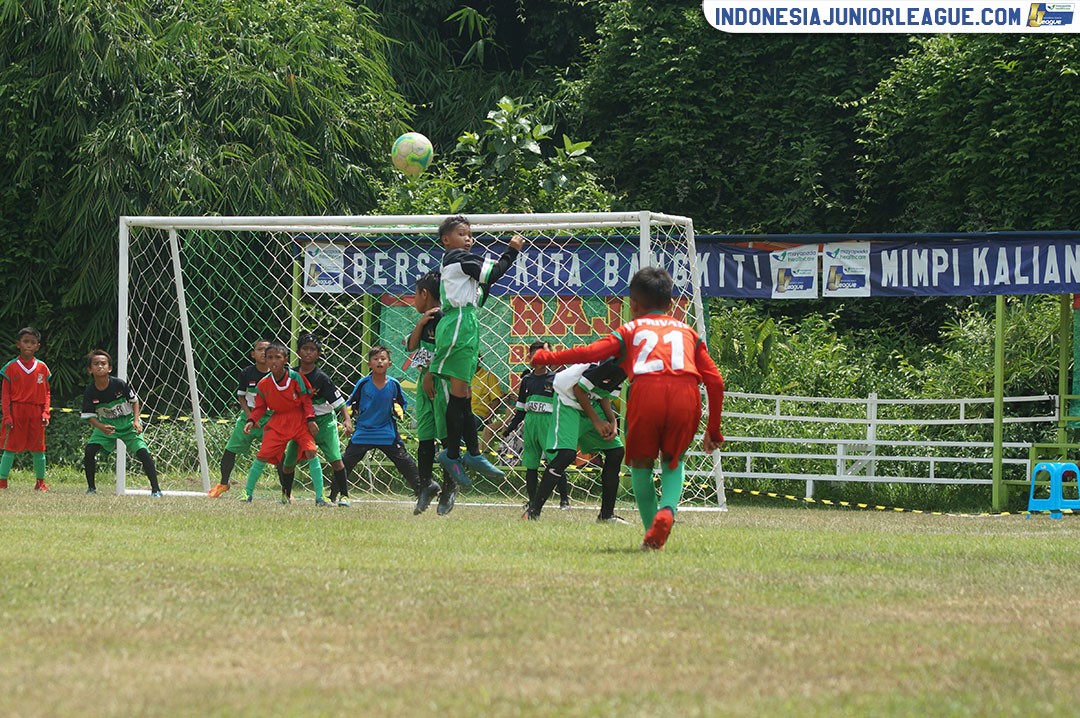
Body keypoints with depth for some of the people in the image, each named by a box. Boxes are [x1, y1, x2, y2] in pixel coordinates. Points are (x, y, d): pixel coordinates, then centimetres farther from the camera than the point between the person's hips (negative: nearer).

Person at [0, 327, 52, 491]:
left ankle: (40, 482, 17)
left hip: (36, 414, 2)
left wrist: (46, 413, -2)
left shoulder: (42, 368, 7)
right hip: (16, 413, -2)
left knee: (38, 449, 7)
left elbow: (46, 393, 10)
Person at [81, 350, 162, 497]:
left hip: (127, 423, -2)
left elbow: (135, 401, -3)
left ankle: (156, 489, -13)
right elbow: (90, 416, -8)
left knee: (142, 452, -19)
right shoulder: (90, 393, -15)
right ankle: (91, 488, 2)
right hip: (105, 424, 2)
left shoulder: (120, 385, -19)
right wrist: (102, 428, -27)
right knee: (89, 450, -16)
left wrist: (136, 421, -16)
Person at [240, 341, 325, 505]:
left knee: (311, 452, -16)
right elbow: (260, 407, 5)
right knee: (262, 455, -4)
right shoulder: (263, 384, -5)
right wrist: (251, 421, -12)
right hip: (277, 422, 2)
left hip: (299, 419, -2)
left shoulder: (296, 377, -12)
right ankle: (248, 493, 12)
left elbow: (306, 400, -4)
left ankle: (319, 497, -12)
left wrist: (311, 419, -14)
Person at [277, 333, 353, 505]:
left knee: (335, 459, -15)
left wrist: (347, 419, -26)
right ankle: (286, 494, 28)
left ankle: (344, 496, -6)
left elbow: (339, 401, -13)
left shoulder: (321, 378, -13)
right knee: (289, 461, 6)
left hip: (324, 421, -3)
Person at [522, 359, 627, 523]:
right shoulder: (615, 361, -30)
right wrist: (596, 421, -16)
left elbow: (604, 395, 9)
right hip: (569, 398, -9)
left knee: (616, 451, 6)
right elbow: (579, 388, -23)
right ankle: (532, 511, -19)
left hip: (591, 402, 9)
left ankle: (606, 515, 16)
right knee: (567, 454, -24)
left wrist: (613, 421, -5)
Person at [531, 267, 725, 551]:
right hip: (686, 394, 2)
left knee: (640, 464, 20)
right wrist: (714, 430, 31)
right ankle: (667, 509, -6)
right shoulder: (687, 332, 31)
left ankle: (651, 533, 12)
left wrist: (547, 358, 25)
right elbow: (715, 382, 23)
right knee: (672, 462, 23)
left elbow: (589, 353, 12)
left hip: (646, 391, -2)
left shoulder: (630, 330, 26)